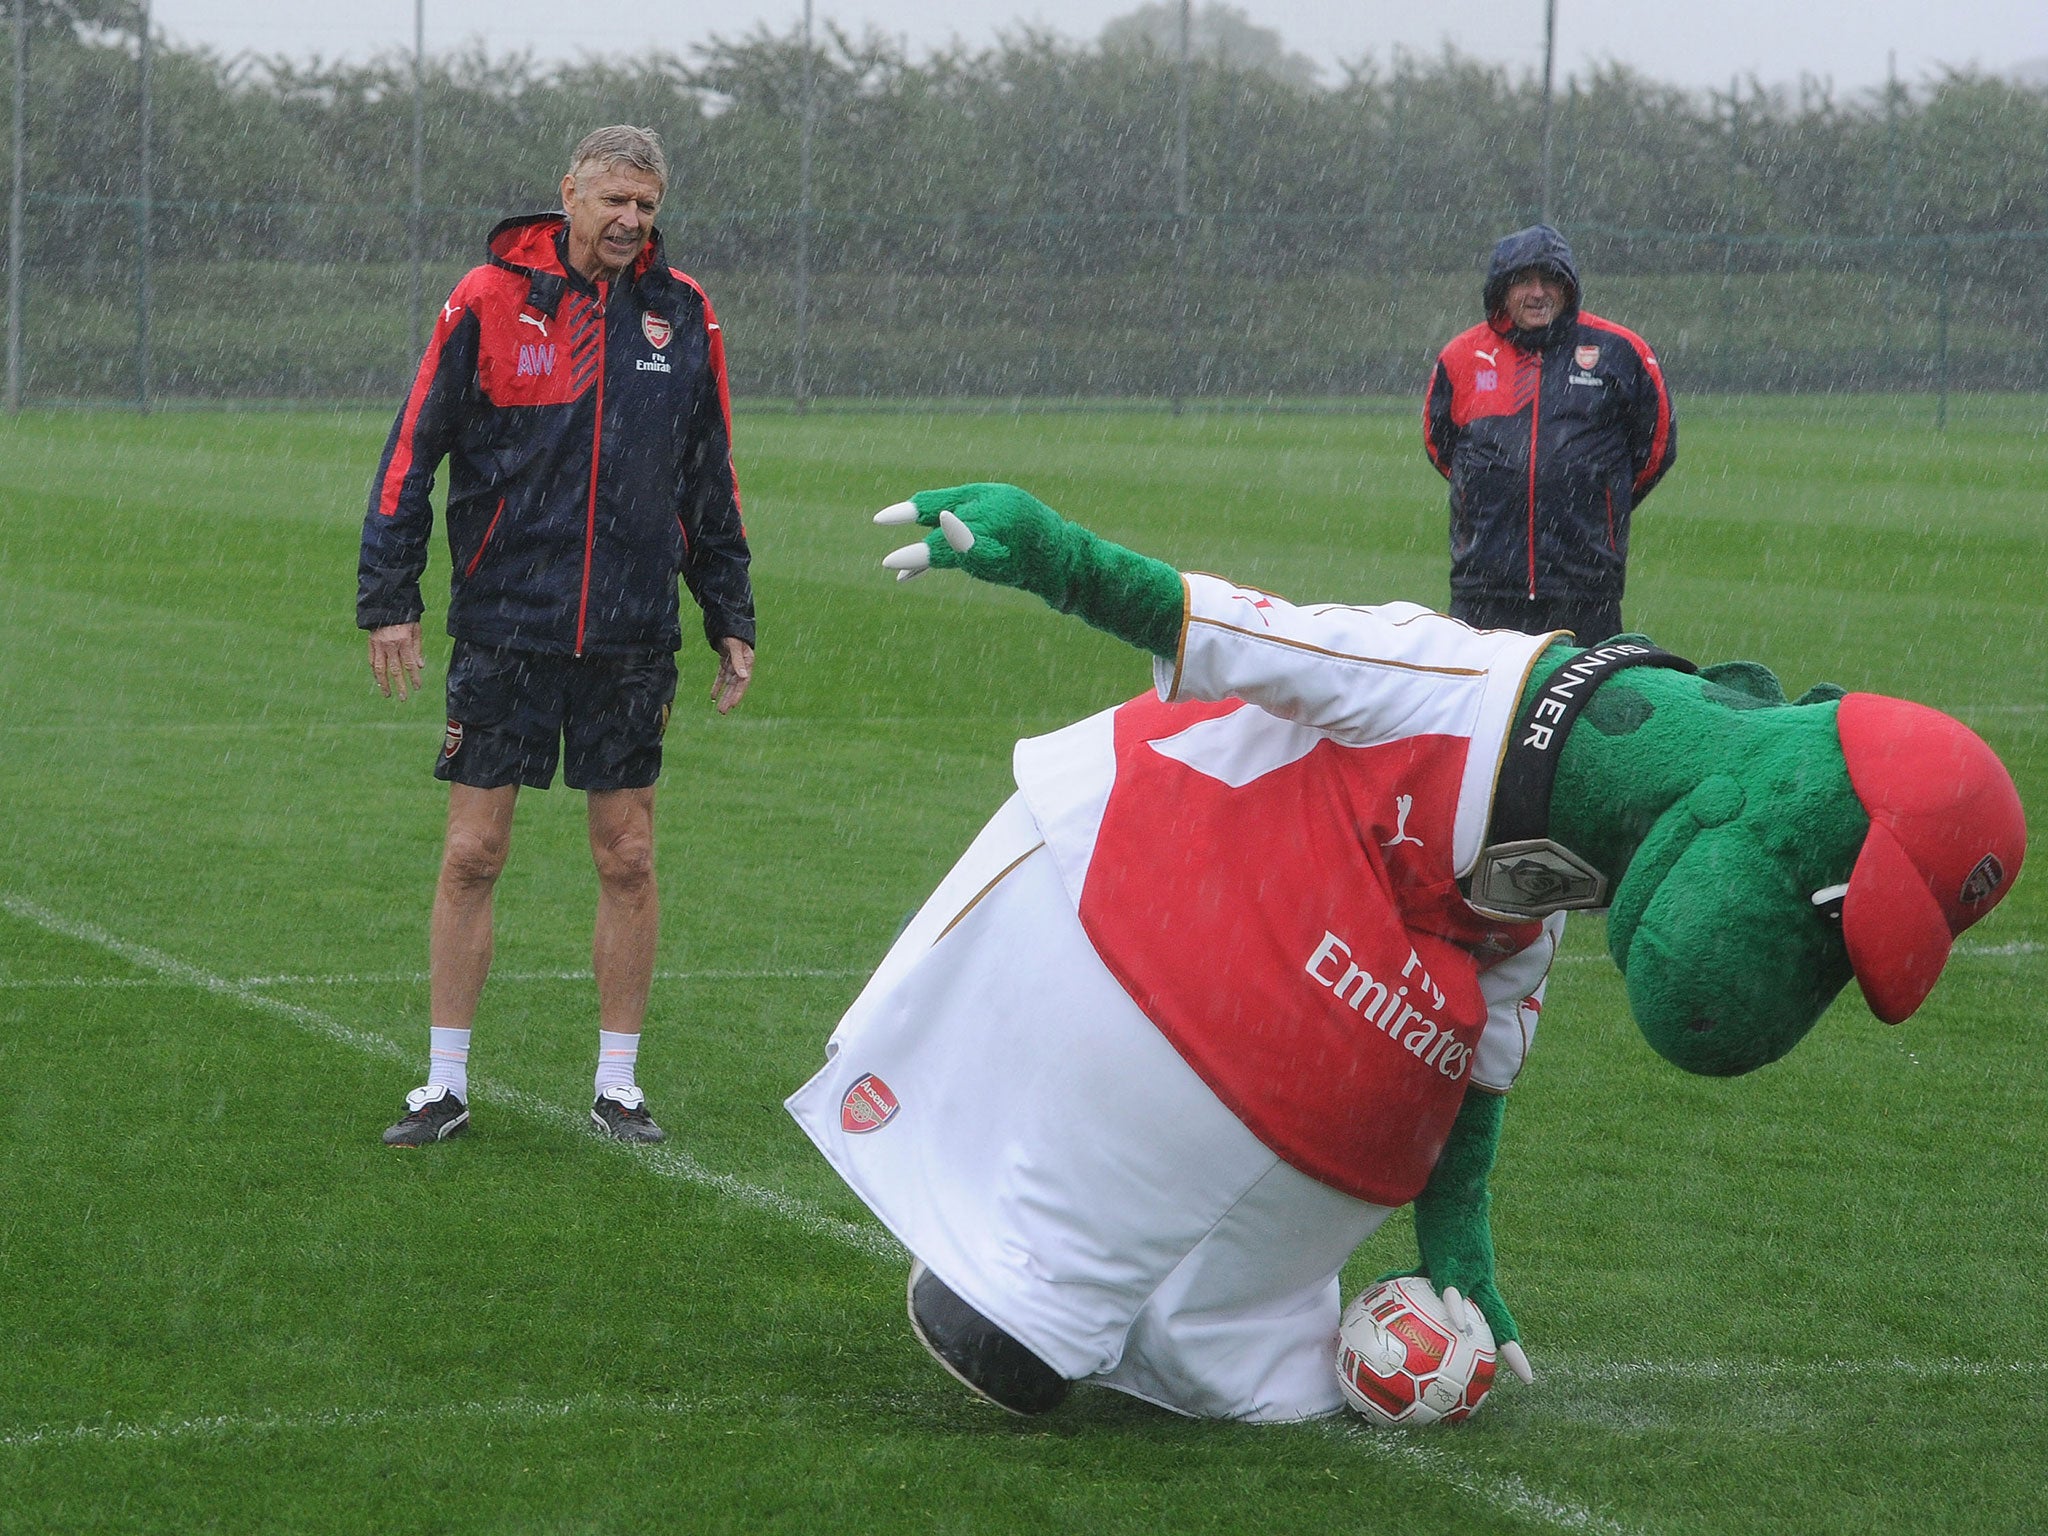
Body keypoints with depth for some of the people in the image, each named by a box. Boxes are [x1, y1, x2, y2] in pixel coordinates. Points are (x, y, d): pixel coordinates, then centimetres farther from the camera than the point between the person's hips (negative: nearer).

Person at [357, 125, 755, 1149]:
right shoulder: (489, 299, -4)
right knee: (472, 855, 0)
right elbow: (412, 456, -2)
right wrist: (388, 600, -7)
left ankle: (617, 1084, 15)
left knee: (628, 860, 4)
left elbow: (711, 480, 14)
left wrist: (731, 620, 13)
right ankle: (446, 1085, 10)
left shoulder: (682, 312, 6)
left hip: (632, 637, 2)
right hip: (503, 629, -2)